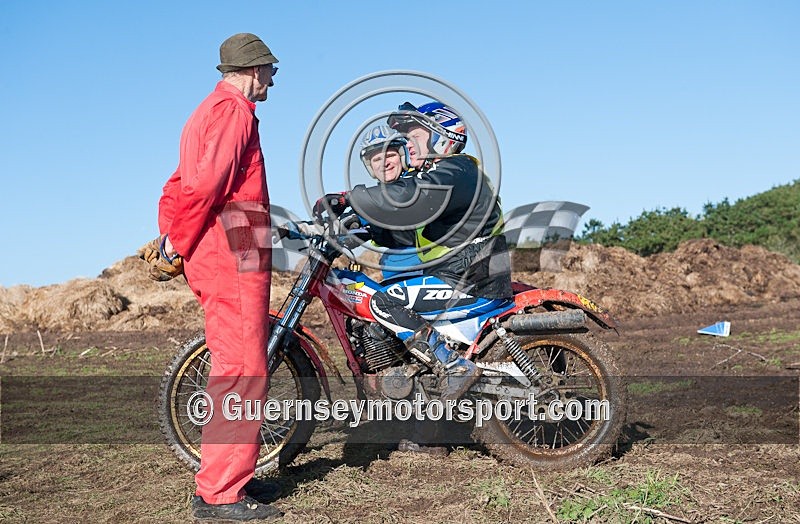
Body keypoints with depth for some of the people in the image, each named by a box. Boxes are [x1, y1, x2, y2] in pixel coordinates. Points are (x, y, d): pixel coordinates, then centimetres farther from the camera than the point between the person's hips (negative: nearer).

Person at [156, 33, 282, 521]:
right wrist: (182, 240, -10)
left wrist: (172, 232, 14)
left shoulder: (209, 110, 25)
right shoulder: (236, 110, -8)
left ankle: (230, 477, 22)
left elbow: (181, 183, 24)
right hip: (235, 253, -11)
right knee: (243, 370, -10)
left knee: (237, 366, 15)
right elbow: (207, 180, -19)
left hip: (214, 256, 11)